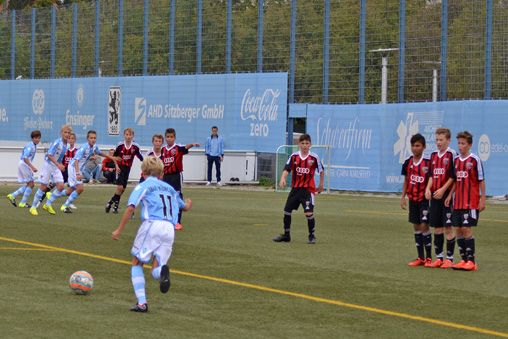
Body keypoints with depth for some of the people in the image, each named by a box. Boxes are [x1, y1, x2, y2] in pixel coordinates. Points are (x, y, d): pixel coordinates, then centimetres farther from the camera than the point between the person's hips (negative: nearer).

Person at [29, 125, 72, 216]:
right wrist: (58, 164, -27)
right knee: (43, 187, -4)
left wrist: (60, 165, 14)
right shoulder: (57, 142, -18)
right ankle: (33, 207, 9)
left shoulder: (66, 144, 5)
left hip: (56, 168, 7)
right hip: (48, 165, -7)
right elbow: (49, 155, -24)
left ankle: (47, 205, 8)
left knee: (61, 187, -7)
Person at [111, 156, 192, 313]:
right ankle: (162, 271, -34)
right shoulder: (169, 188, 25)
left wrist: (119, 229, -4)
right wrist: (188, 203, 64)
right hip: (169, 229, 4)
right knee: (156, 271, 5)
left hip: (151, 225, -4)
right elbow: (184, 207, 40)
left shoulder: (143, 186, 8)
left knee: (137, 263, 13)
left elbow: (131, 207, -7)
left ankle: (141, 302, -1)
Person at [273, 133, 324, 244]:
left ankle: (312, 236, 3)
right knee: (287, 210, 7)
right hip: (295, 188, 4)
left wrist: (321, 184, 10)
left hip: (308, 189, -4)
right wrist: (283, 178, -27)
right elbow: (287, 169, -8)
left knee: (309, 213, -14)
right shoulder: (294, 156, -1)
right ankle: (286, 235, 23)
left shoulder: (314, 157, -6)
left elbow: (321, 170, 7)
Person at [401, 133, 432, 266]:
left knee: (424, 225, -9)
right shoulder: (408, 162, 6)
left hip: (425, 198, -5)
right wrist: (403, 197, 12)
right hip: (412, 199, 6)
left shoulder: (428, 161, -11)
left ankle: (429, 258, -1)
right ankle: (420, 258, 15)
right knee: (416, 226, 8)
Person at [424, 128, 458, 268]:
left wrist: (443, 190, -16)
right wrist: (428, 188, 1)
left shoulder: (452, 154, -7)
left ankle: (449, 259, 2)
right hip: (435, 196, 6)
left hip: (447, 195, -6)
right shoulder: (434, 155, 13)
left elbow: (453, 176, -10)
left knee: (448, 227, -4)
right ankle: (439, 258, 16)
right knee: (437, 227, 9)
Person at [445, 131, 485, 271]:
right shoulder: (456, 160, 12)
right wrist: (450, 195, 9)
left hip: (471, 201, -6)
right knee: (458, 229, 4)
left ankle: (471, 261, -6)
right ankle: (464, 260, 12)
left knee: (466, 228, -10)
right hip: (458, 201, 6)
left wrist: (482, 199, -7)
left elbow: (481, 180, -5)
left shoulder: (475, 160, -6)